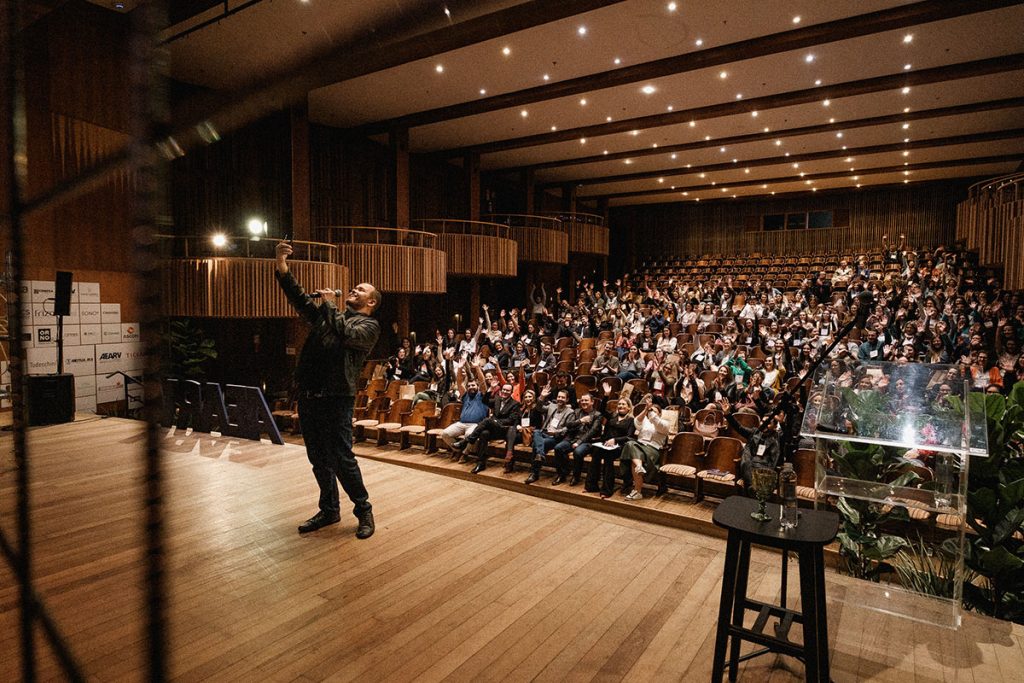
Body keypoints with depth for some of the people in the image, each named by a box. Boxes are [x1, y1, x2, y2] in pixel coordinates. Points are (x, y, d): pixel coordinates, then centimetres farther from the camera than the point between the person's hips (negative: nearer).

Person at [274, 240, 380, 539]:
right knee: (319, 459, 13)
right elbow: (299, 297, 10)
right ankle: (329, 510, 28)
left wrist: (330, 304, -9)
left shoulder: (369, 325, 0)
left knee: (342, 458, -5)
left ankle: (364, 510, 13)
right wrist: (281, 267, -3)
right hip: (308, 395, 7)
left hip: (336, 398, -7)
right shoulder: (327, 313, 19)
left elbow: (346, 334, -20)